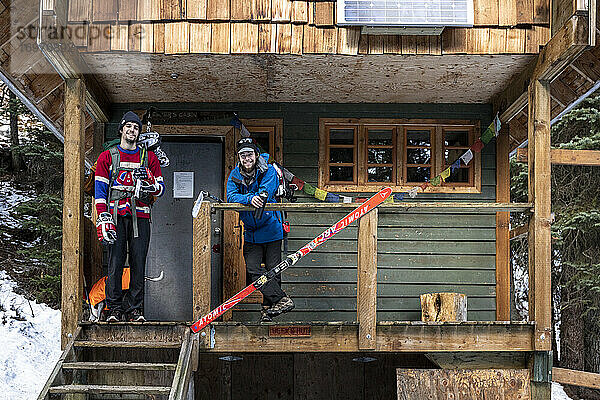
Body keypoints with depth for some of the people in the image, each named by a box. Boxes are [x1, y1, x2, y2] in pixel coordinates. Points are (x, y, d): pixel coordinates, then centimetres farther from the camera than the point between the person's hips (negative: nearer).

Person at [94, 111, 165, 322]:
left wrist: (150, 184, -12)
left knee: (139, 263, -1)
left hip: (140, 216, 1)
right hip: (115, 216, -1)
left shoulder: (149, 158, 15)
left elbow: (161, 188, 13)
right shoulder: (107, 157, 11)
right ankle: (115, 308, 2)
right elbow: (100, 188, 5)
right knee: (115, 263, -6)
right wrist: (103, 218, -6)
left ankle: (135, 308, 6)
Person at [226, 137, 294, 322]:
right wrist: (249, 199, -34)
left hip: (271, 229, -3)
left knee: (273, 269, 0)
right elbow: (231, 197, -15)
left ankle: (268, 307, 11)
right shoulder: (235, 175, 2)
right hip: (251, 232, 3)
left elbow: (265, 192, -25)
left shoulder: (268, 171, -8)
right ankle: (282, 299, -11)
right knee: (253, 269, -11)